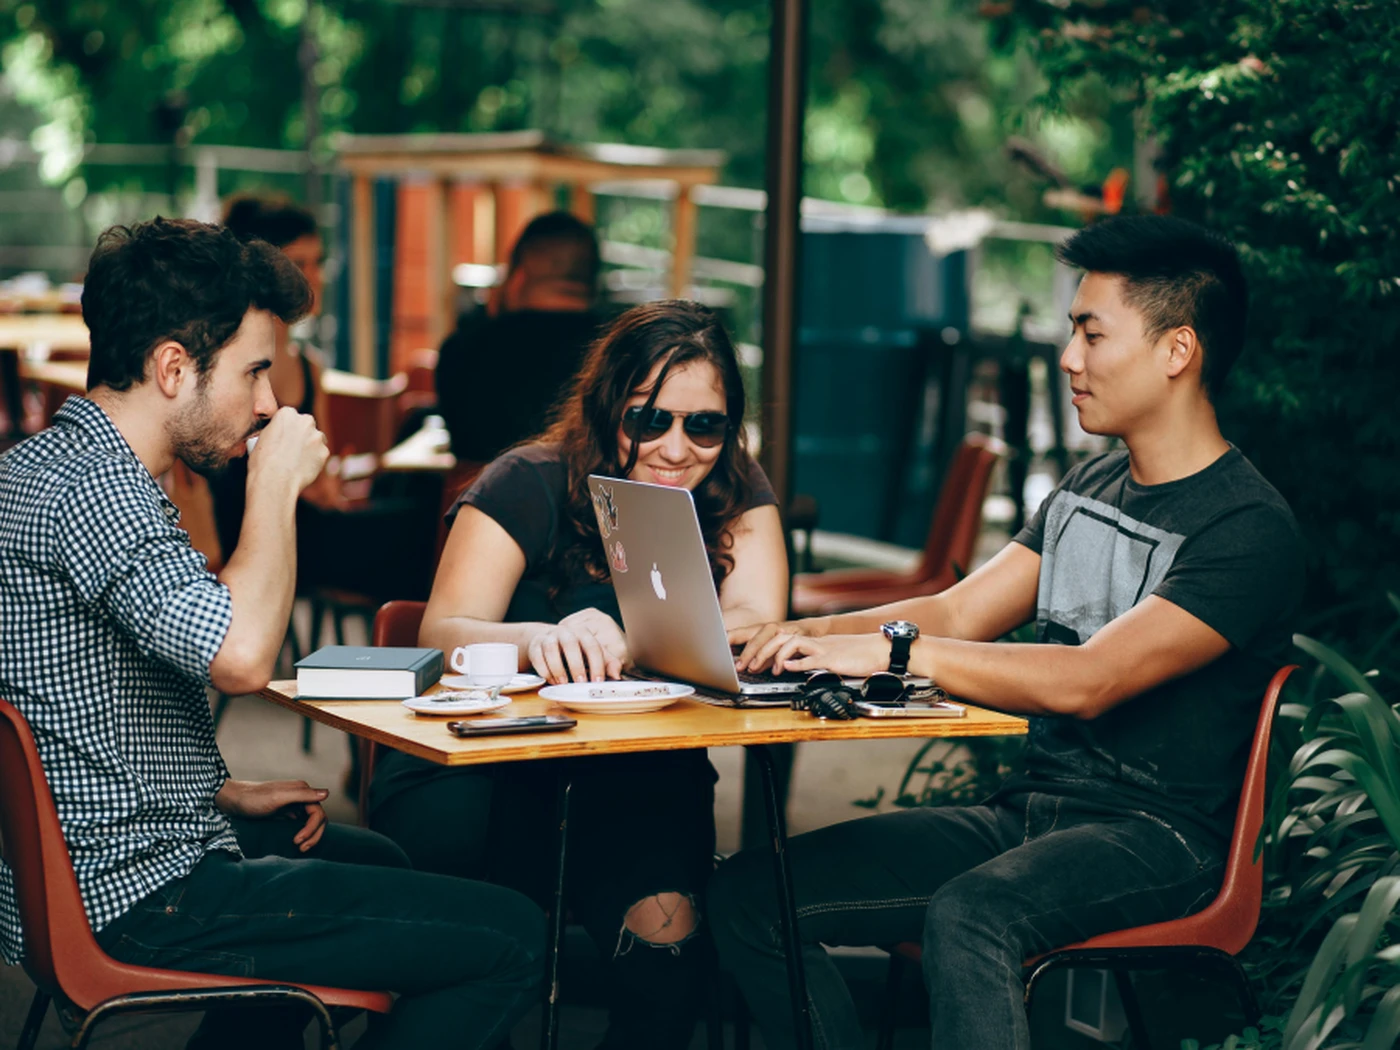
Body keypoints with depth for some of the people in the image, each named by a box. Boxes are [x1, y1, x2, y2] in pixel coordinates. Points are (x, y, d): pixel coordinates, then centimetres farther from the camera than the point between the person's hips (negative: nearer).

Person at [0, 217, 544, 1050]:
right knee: (510, 940, -11)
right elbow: (242, 657, -35)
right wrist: (277, 485, -20)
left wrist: (228, 794, 15)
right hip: (135, 896, -11)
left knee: (372, 862, 36)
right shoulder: (96, 489, -22)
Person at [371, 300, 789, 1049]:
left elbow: (756, 629, -11)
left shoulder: (736, 495, 4)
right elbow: (443, 635, -18)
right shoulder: (529, 487, -5)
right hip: (491, 769, -2)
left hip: (639, 784, 2)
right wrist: (541, 640, -42)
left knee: (664, 927, -29)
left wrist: (617, 642, -30)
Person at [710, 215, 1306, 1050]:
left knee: (967, 917, -40)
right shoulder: (1089, 489, 16)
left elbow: (1088, 682, -23)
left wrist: (892, 650, -25)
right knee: (750, 894, -8)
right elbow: (957, 614, 13)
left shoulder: (1251, 531, -13)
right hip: (1026, 812, 8)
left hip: (1154, 835, -8)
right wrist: (804, 635, -4)